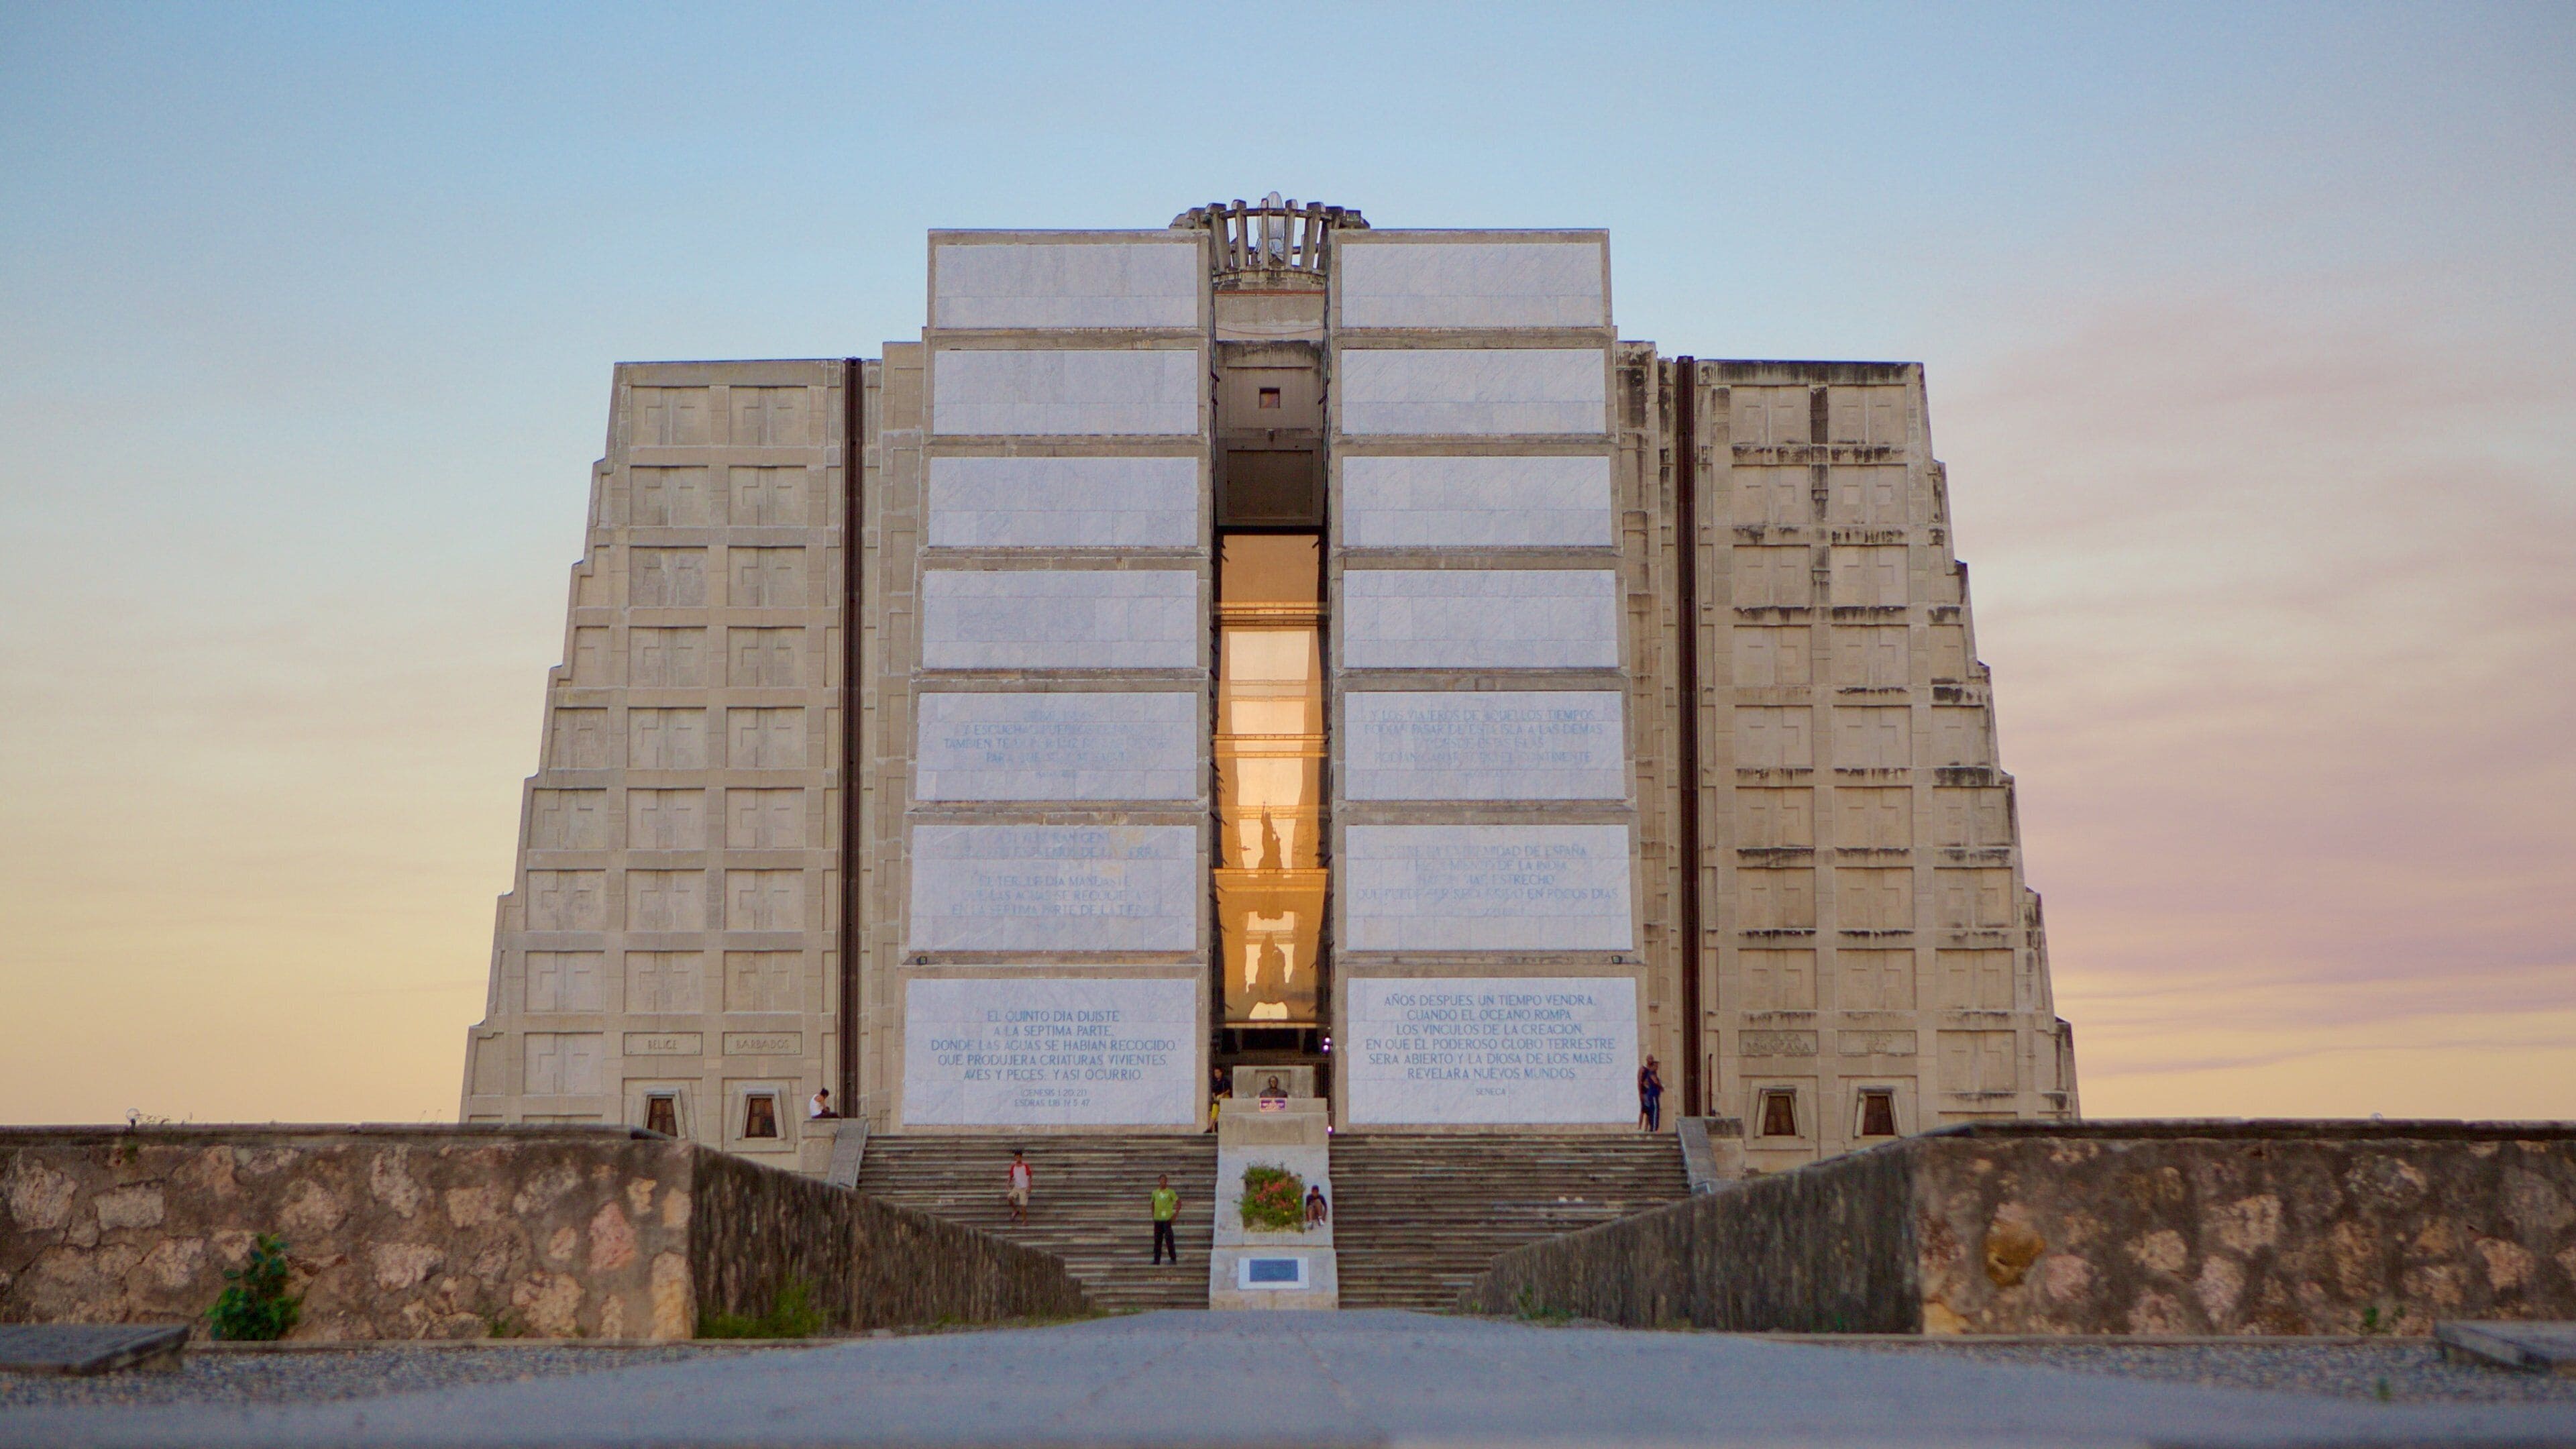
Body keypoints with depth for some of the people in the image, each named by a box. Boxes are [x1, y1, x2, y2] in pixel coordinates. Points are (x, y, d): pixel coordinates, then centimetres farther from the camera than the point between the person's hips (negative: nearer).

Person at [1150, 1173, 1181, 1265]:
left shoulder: (1170, 1192, -2)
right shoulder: (1155, 1192, 11)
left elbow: (1179, 1202, 0)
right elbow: (1153, 1204, 24)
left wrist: (1176, 1213, -8)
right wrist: (1153, 1215, 15)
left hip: (1167, 1219, -4)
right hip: (1157, 1219, 4)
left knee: (1169, 1239, -7)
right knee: (1157, 1240, 6)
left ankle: (1174, 1259, -1)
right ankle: (1157, 1260, 12)